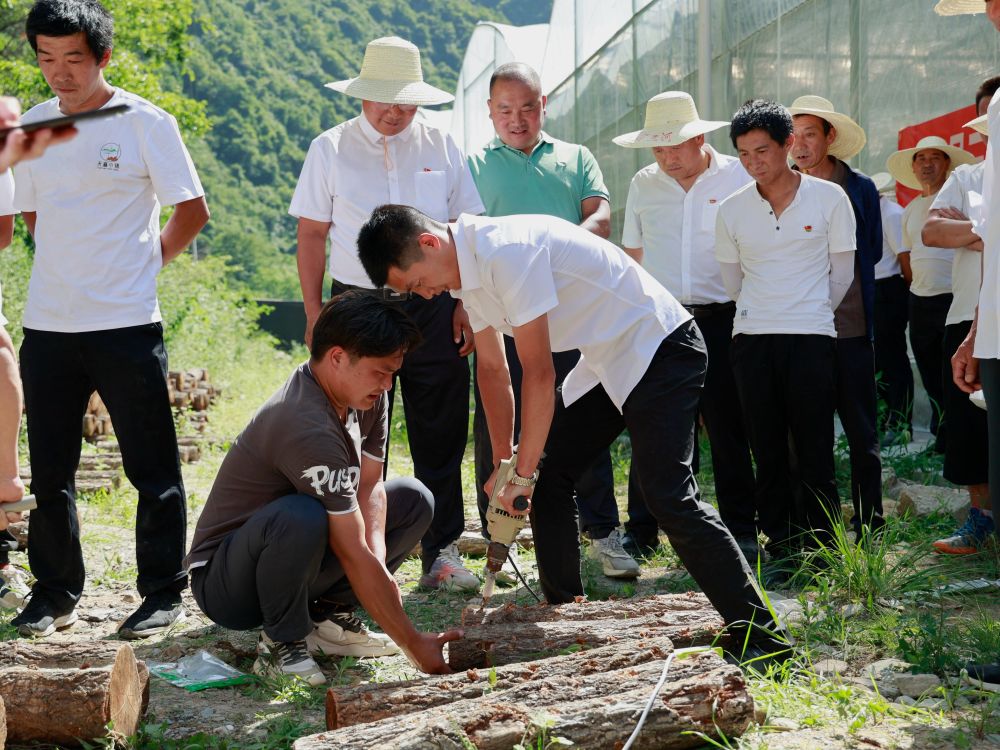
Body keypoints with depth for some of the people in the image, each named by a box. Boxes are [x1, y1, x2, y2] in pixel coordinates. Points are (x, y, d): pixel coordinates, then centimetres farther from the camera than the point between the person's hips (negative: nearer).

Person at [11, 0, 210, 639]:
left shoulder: (146, 123, -5)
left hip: (127, 325, -5)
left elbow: (192, 212, 0)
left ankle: (164, 593, 13)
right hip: (47, 324, 5)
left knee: (153, 470, 3)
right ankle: (55, 593, 23)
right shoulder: (34, 126, 9)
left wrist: (143, 267, 5)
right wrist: (68, 273, 13)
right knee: (49, 472, 11)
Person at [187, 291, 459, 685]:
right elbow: (353, 555, -29)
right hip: (225, 587, -9)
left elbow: (369, 487, -2)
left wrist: (378, 565, -22)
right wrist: (413, 644, -24)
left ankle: (325, 615, 4)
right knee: (301, 517, -41)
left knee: (414, 500, 5)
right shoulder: (309, 429, -32)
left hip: (296, 567, 9)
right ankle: (282, 643, -15)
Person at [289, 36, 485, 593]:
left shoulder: (441, 147, 8)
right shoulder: (331, 149, 3)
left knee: (441, 436, 2)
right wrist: (314, 315, -2)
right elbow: (312, 234, 4)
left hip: (433, 310, 1)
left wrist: (466, 303, 3)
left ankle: (442, 552, 10)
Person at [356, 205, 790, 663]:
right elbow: (492, 369, 12)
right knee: (548, 480, 7)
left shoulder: (509, 252, -27)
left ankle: (760, 640, -14)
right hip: (604, 363, 10)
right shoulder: (466, 271, 3)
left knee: (667, 497, -18)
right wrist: (503, 463, 9)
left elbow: (538, 373, -25)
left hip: (661, 350, -10)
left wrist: (522, 474, -18)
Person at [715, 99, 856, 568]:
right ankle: (781, 549, 13)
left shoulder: (828, 198, -1)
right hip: (751, 340, 3)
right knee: (768, 454, 5)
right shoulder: (732, 210, 5)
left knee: (814, 452, -1)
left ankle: (820, 548, 8)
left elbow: (841, 274, 7)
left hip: (812, 338, -2)